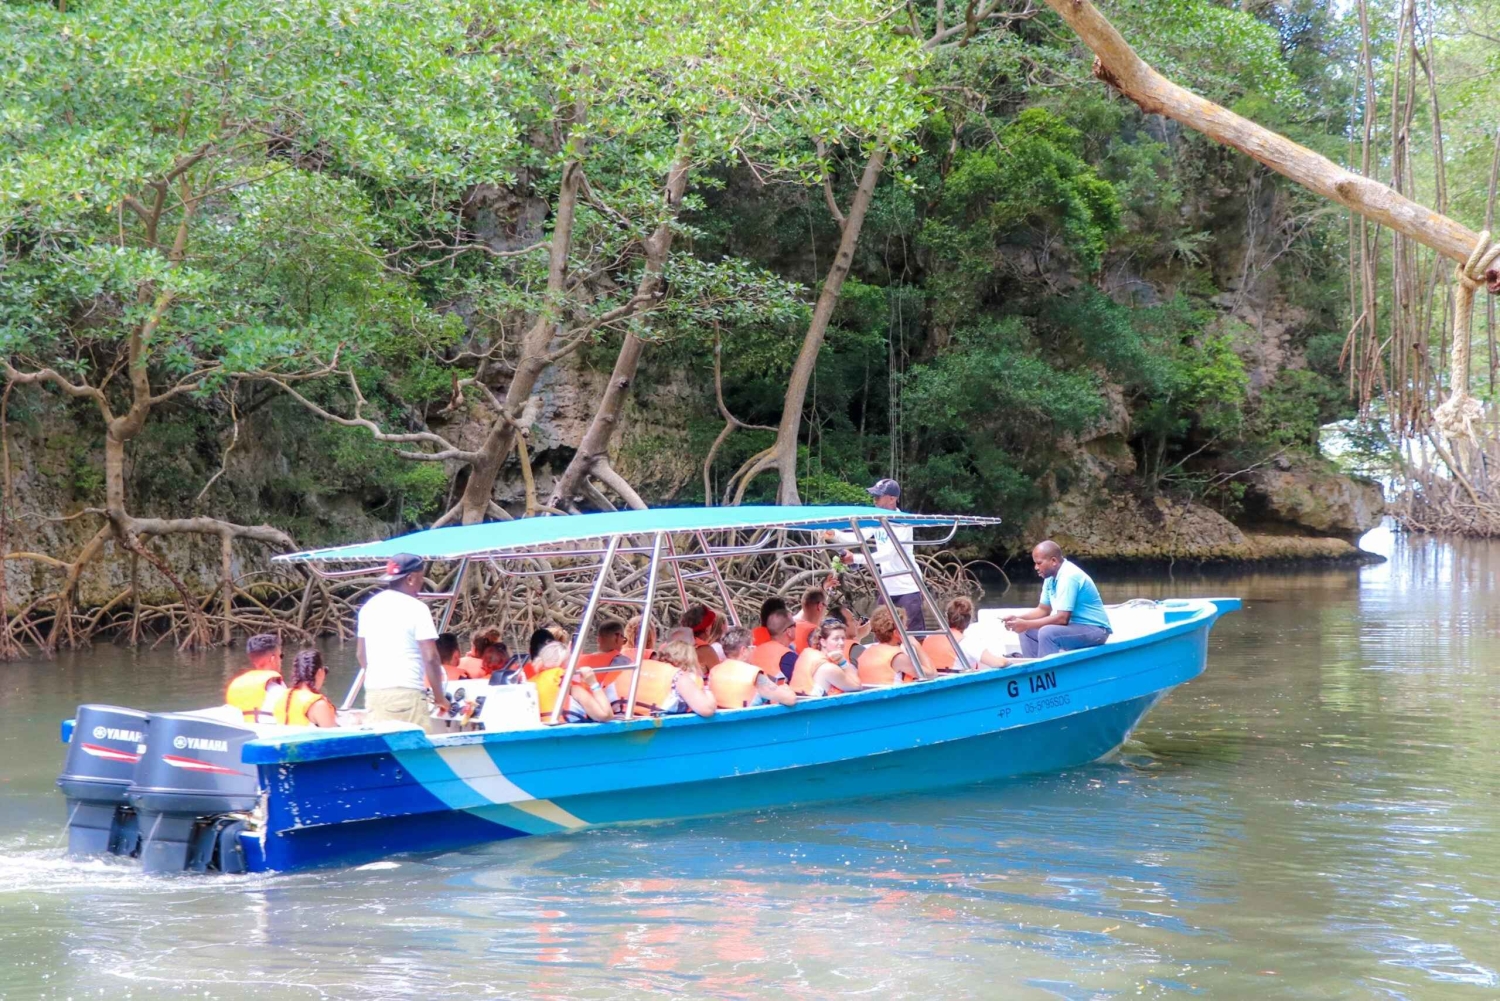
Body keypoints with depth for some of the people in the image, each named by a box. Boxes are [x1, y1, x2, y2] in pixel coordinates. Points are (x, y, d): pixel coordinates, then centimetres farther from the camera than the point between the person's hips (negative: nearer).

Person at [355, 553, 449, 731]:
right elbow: (430, 657, -10)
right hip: (406, 693, -7)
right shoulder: (416, 608, -7)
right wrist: (439, 697, 0)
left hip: (373, 693, 7)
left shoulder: (369, 607, 12)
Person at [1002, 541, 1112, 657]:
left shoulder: (1069, 577, -23)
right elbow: (1043, 610, 15)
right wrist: (1018, 618, -2)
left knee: (1047, 633, -31)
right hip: (1074, 626, 10)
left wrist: (1027, 624, -24)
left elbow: (1062, 618, -27)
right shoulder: (1051, 577, 6)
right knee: (1026, 631, 5)